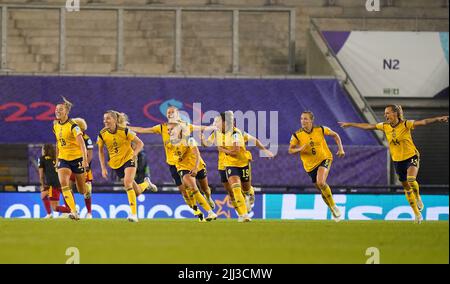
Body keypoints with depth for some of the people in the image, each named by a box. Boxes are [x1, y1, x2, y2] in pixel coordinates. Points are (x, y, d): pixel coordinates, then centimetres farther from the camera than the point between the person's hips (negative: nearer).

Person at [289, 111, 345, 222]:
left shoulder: (320, 129, -9)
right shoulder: (297, 135, -9)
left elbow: (335, 135, 6)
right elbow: (290, 150, -3)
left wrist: (340, 149, -2)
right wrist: (300, 149, -23)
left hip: (324, 159, -3)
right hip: (310, 165, 3)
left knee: (321, 182, -28)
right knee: (322, 190, 8)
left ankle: (333, 206, -8)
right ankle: (334, 212, 30)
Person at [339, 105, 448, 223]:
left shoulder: (405, 124, -15)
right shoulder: (385, 126, -1)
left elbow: (423, 122, -25)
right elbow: (367, 126, 8)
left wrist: (438, 119, -39)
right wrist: (350, 124, 14)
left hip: (411, 157, -5)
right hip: (397, 160, 5)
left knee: (411, 179, -30)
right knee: (406, 187, 9)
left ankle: (418, 197, 1)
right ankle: (417, 214, 21)